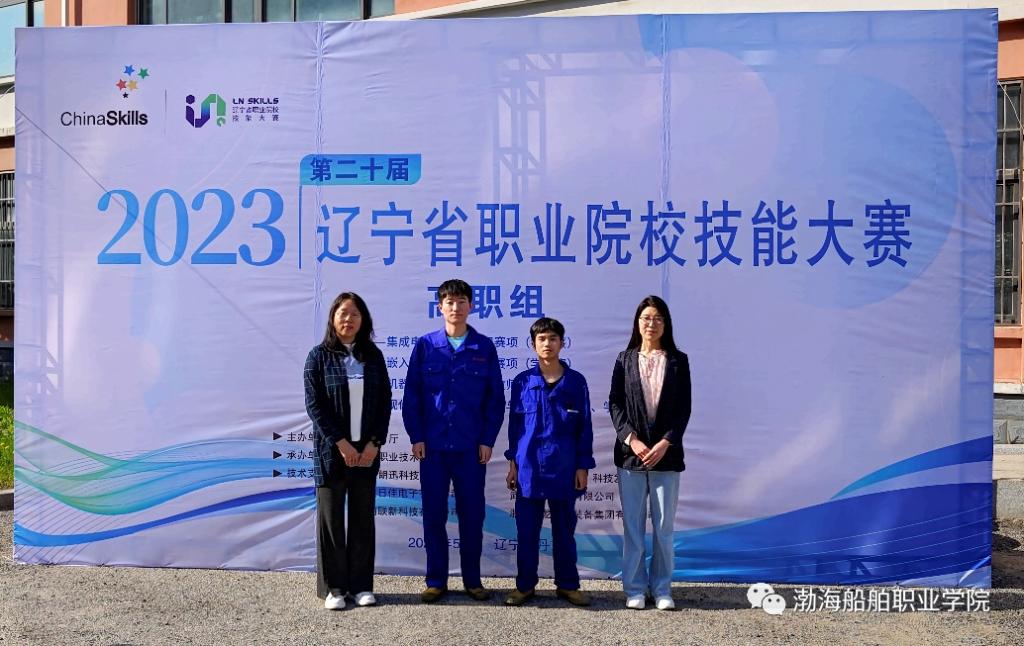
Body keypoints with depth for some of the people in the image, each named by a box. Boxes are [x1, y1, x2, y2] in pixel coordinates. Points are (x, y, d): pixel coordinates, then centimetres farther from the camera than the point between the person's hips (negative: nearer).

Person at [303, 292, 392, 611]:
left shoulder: (373, 356, 7)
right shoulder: (319, 356, -2)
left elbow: (385, 402, 4)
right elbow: (314, 404, -7)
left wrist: (374, 443, -6)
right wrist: (341, 443, -13)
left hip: (367, 450, 3)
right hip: (331, 450, -3)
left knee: (363, 518, 8)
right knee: (331, 518, 4)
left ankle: (361, 585, 18)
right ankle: (333, 587, 14)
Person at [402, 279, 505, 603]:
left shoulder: (484, 347, 2)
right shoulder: (425, 345, 3)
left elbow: (495, 397, 3)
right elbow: (412, 394, 3)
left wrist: (488, 439, -3)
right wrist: (416, 437, -4)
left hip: (471, 446, 0)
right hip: (432, 445, 0)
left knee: (472, 514, 7)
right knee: (434, 514, 6)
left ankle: (472, 579, 20)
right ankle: (436, 581, 18)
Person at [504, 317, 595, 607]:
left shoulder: (576, 382, 1)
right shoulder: (522, 382, 2)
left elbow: (584, 427, 3)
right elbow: (514, 424, 7)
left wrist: (583, 466, -1)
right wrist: (513, 463, 4)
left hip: (564, 468, 0)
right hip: (529, 467, 0)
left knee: (564, 529, 10)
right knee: (527, 530, 7)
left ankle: (567, 584, 22)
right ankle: (525, 585, 19)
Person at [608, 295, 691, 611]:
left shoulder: (678, 360, 6)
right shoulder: (625, 360, 8)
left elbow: (684, 408, 1)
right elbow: (615, 404, 2)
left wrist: (665, 443, -10)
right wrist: (631, 439, -11)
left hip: (666, 454, 0)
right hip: (630, 452, 0)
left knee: (664, 526, 4)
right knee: (633, 525, 4)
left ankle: (662, 589, 15)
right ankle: (635, 588, 13)